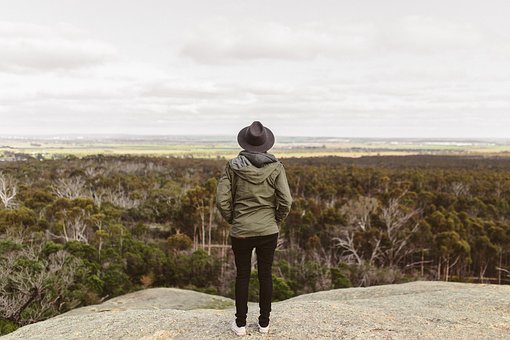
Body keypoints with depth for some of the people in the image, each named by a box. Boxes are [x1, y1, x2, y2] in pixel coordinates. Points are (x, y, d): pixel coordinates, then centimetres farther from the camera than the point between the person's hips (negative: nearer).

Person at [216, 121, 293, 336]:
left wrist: (232, 220, 7)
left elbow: (222, 200, -9)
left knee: (242, 276, 14)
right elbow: (286, 201, -10)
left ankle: (240, 324, 22)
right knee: (265, 275, 14)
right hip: (268, 231, 0)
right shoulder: (275, 167, -7)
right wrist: (276, 221, 7)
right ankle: (264, 323, 24)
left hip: (241, 232, 0)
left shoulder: (233, 166, -8)